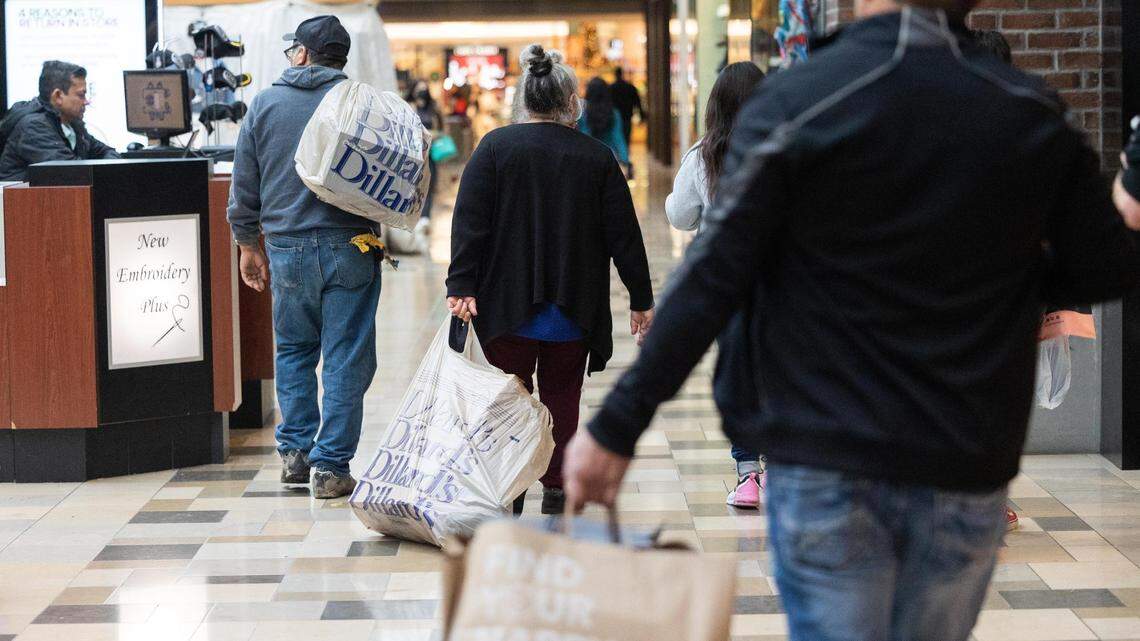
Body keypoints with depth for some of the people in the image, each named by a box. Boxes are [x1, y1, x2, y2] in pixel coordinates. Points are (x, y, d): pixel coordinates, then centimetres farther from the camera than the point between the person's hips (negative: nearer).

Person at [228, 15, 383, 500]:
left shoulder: (264, 105, 5)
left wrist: (248, 245, 18)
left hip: (288, 248, 2)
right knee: (346, 359, 1)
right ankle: (331, 466, 0)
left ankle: (295, 450, 18)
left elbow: (244, 186, 9)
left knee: (294, 350, 19)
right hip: (351, 246, -2)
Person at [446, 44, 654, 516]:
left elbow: (469, 223, -9)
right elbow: (624, 234, 1)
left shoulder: (495, 147, -2)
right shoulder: (596, 157, 0)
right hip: (574, 308, 1)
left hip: (508, 304, -1)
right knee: (561, 397, 10)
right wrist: (641, 298, 7)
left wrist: (462, 286, -10)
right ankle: (556, 490, 11)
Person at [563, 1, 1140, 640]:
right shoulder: (1035, 113, -1)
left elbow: (710, 282, -11)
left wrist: (616, 427, -6)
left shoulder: (795, 102, -10)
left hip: (826, 469, -3)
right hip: (968, 472, 3)